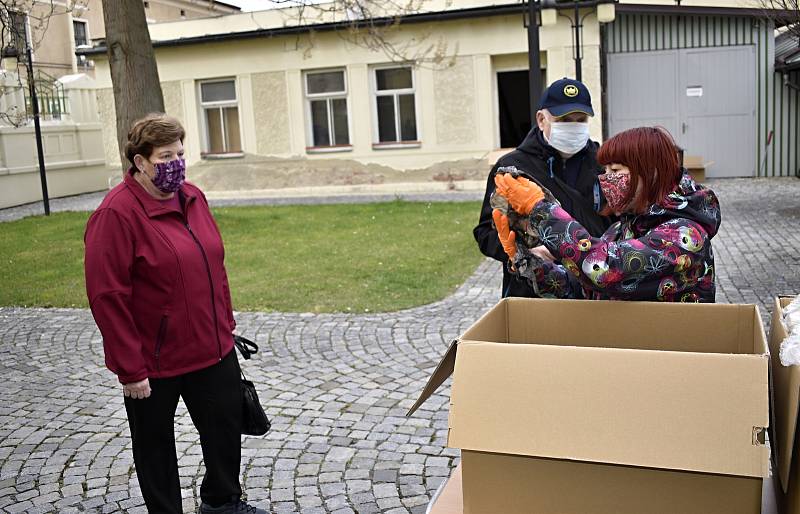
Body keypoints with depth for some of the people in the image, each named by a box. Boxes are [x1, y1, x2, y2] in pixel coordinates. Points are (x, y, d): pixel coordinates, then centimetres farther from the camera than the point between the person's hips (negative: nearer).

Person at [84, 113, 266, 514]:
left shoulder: (192, 198, 4)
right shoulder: (117, 214, -18)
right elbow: (107, 297, -19)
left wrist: (226, 325, 15)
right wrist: (130, 369, -18)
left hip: (213, 349, 7)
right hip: (154, 361, -7)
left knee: (226, 425, 19)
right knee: (156, 444, 13)